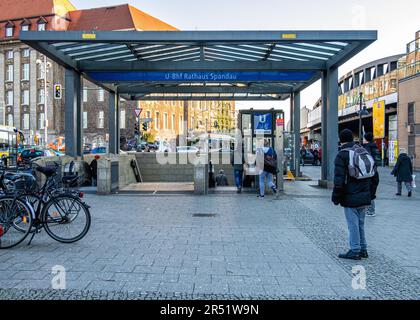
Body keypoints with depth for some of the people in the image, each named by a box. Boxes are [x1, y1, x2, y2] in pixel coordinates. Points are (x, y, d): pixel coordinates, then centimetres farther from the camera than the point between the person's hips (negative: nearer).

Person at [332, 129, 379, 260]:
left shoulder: (342, 155, -11)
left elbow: (339, 179, -17)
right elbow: (374, 176, 16)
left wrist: (336, 197, -10)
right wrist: (371, 193, 21)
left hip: (350, 198, -7)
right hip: (365, 197, 7)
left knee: (353, 224, 0)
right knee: (360, 223, 17)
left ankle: (355, 251, 6)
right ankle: (363, 249, 24)